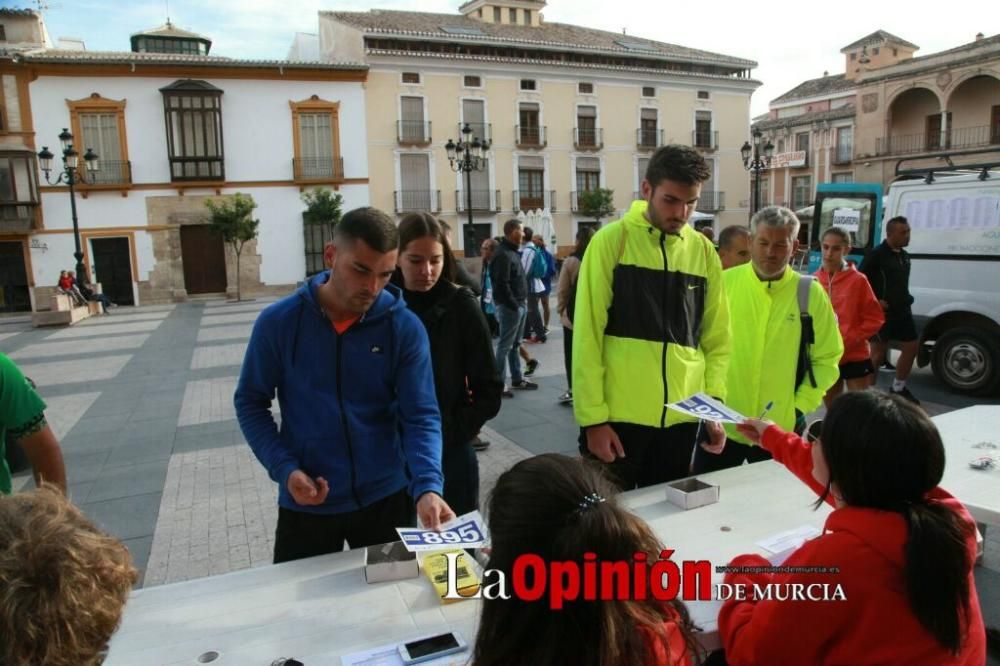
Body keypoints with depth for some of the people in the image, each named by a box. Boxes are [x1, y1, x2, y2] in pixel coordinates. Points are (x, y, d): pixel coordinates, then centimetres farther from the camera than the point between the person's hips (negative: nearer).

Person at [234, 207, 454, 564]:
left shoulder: (405, 327, -11)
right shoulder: (278, 321, -10)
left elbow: (420, 416, -13)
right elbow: (251, 402, -1)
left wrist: (427, 487, -29)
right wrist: (283, 468, -14)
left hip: (386, 497, 1)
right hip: (305, 504, 0)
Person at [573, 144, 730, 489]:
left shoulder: (704, 251, 7)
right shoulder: (612, 240, -6)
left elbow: (717, 340, 11)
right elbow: (587, 337, -8)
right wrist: (592, 417, -11)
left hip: (680, 418, 4)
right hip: (617, 416, -4)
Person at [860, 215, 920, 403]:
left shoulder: (905, 256, 13)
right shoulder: (876, 255, -13)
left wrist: (906, 299, 12)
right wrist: (875, 301, -18)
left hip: (903, 310, 8)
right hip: (883, 312, -8)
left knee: (911, 347, 11)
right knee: (878, 352, -3)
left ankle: (898, 388, 26)